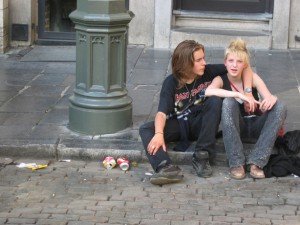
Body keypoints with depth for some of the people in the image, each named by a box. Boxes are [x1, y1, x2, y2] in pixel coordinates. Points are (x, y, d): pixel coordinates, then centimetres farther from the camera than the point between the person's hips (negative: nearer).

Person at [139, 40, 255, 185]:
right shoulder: (171, 83, -10)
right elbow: (162, 112, -22)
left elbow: (245, 68, -4)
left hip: (200, 124, 0)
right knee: (146, 130, -26)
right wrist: (159, 134, -42)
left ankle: (201, 157, -28)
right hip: (178, 125, 0)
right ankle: (166, 168, -53)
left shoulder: (208, 72, -7)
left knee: (215, 101, -28)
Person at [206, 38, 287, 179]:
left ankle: (256, 161, -30)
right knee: (228, 102, -30)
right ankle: (236, 163, -32)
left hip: (256, 128, 2)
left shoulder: (252, 78, 1)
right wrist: (239, 95, -36)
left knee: (280, 106, -23)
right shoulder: (221, 80, -4)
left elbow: (269, 98, -13)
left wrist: (271, 99, -38)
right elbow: (208, 91, -28)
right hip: (235, 129, -2)